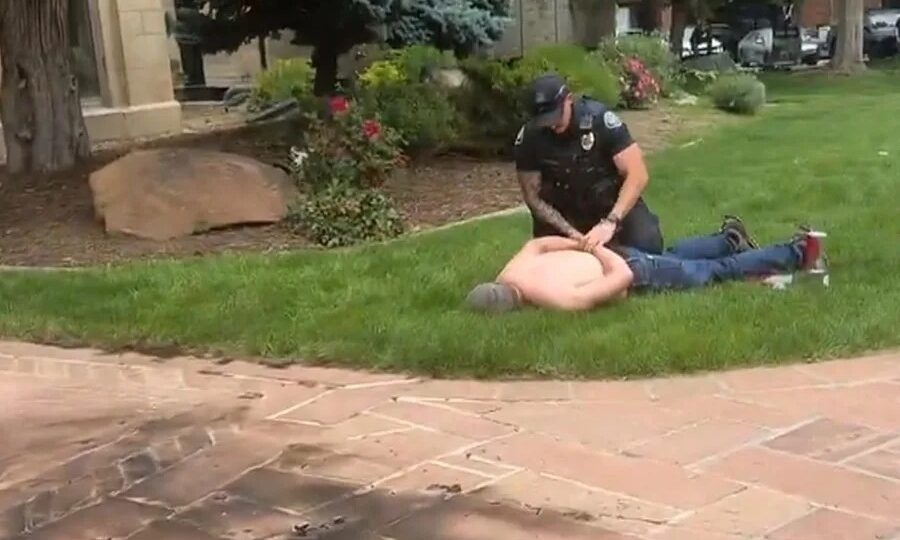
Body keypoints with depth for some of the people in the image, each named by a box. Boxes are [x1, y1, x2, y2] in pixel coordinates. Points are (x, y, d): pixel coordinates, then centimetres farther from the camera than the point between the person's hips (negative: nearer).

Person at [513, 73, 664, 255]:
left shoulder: (599, 118, -27)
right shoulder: (528, 137, -20)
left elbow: (637, 175, -30)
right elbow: (533, 196, -13)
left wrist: (610, 223, -42)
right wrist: (570, 232, -26)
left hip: (613, 201, -2)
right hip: (565, 211, 2)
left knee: (647, 244, -23)